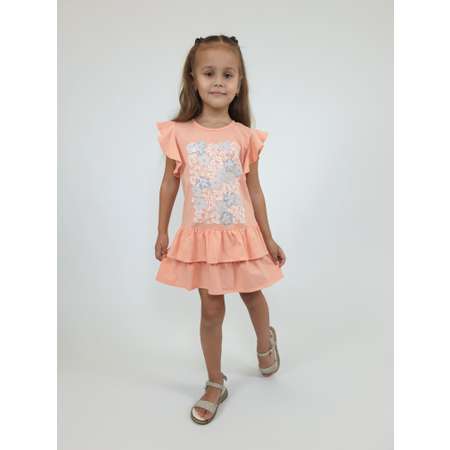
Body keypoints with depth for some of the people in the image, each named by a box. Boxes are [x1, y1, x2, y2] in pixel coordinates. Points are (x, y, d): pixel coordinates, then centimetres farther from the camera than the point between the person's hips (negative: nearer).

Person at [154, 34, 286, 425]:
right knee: (212, 310, 9)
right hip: (201, 236, 0)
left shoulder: (244, 136, -6)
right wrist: (162, 232, 7)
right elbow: (169, 184, 3)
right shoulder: (179, 132, -6)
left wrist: (269, 238, 3)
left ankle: (265, 341, 53)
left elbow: (254, 190, 0)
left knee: (252, 295, 19)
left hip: (242, 233, 0)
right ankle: (215, 384, 29)